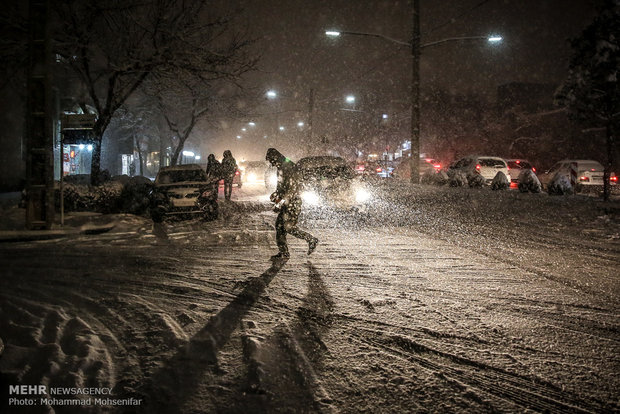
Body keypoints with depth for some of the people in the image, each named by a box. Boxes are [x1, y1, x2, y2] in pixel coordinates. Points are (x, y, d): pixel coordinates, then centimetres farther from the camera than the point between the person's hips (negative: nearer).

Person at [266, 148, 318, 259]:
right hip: (286, 202, 10)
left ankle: (311, 240, 4)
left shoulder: (291, 167, -17)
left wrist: (282, 201, -22)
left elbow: (293, 187, -22)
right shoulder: (281, 168, 14)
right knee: (279, 225, 7)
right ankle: (283, 252, 13)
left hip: (293, 202, -10)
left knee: (289, 227, -10)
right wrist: (275, 194, 10)